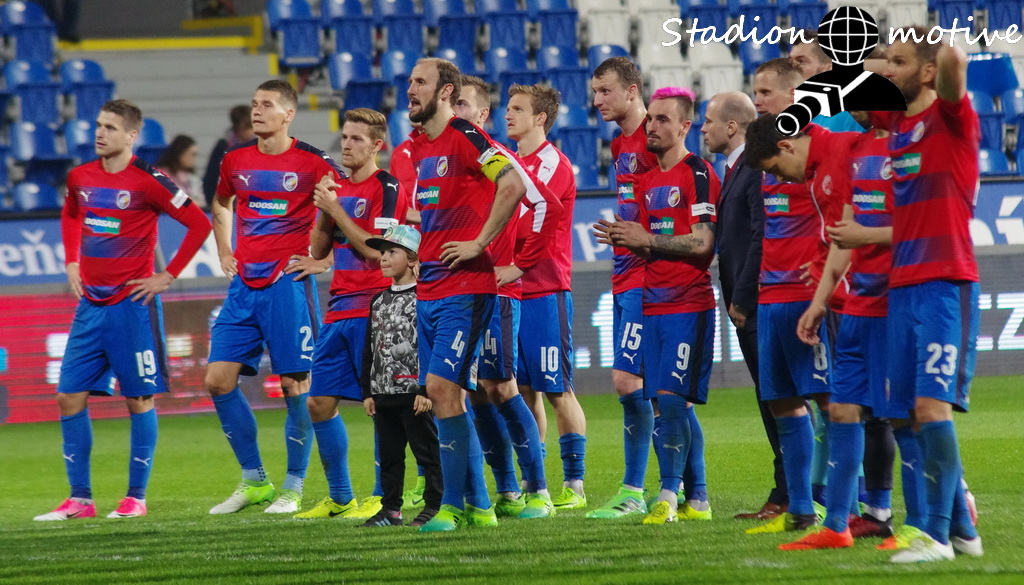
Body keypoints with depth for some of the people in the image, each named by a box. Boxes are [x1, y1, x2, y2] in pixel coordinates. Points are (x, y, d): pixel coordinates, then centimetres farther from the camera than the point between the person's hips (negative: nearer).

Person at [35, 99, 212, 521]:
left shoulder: (147, 182, -11)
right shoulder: (80, 177, 7)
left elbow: (199, 224, -9)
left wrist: (168, 275, -9)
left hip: (132, 305, -6)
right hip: (90, 305, 6)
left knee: (139, 399, 0)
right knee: (70, 397, 2)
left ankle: (136, 498, 8)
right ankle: (80, 499, 8)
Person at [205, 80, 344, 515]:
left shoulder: (311, 163, -6)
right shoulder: (236, 159, 10)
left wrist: (325, 258, -3)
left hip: (288, 284, -6)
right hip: (244, 284, 6)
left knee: (296, 386, -3)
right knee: (218, 381, 0)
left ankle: (293, 489, 6)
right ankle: (253, 481, 12)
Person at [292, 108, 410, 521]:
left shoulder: (387, 188, -7)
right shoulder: (339, 189, 16)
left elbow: (376, 250, -16)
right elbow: (319, 251, 15)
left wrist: (336, 210, -13)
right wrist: (325, 211, -1)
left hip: (373, 309, -8)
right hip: (339, 311, 8)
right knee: (319, 403, 6)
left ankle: (383, 498, -3)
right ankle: (340, 498, 15)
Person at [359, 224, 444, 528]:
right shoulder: (378, 301, 15)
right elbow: (369, 349, 18)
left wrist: (427, 390, -16)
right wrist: (367, 392, 13)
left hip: (415, 392, -7)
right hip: (383, 393, 7)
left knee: (427, 452, -3)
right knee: (389, 455, 10)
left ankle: (435, 506, 1)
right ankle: (391, 509, 14)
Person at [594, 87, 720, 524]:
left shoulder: (698, 174, -8)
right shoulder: (649, 178, 17)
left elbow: (702, 243, -15)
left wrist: (646, 240, -13)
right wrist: (624, 239, 4)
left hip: (688, 305, -8)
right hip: (654, 303, 8)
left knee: (671, 397, -14)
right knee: (672, 403, 7)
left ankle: (668, 495, -13)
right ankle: (696, 500, 11)